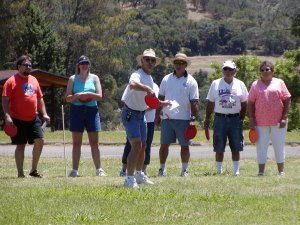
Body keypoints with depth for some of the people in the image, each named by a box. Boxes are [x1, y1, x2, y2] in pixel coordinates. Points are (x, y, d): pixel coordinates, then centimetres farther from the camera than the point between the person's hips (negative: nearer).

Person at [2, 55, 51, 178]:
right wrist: (7, 116, -19)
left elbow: (40, 98, 20)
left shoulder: (34, 80, 14)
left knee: (40, 141, -4)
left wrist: (44, 114, 12)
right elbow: (5, 100, -10)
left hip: (33, 118, 5)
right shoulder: (12, 81, -5)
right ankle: (20, 173, 8)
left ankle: (34, 170, 9)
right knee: (20, 145, 0)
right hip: (18, 120, -5)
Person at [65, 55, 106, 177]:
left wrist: (89, 94, -16)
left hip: (92, 111, 1)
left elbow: (99, 96, 1)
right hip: (77, 111, -1)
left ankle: (99, 169, 3)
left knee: (94, 142, 0)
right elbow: (68, 98, 2)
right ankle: (74, 170, 1)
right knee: (76, 143, 0)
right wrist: (77, 95, -17)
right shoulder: (73, 79, 7)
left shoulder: (94, 78, 9)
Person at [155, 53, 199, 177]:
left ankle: (184, 169, 11)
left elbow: (194, 102, -3)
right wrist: (157, 115, 7)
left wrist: (193, 119, -10)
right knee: (164, 144, 2)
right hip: (167, 118, 2)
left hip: (184, 119, -2)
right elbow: (160, 98, 12)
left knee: (184, 145, 2)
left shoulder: (191, 81, 0)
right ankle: (162, 168, 11)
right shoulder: (167, 79, 8)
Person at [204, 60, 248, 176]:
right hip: (220, 118, 0)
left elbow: (244, 104, 10)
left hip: (235, 119, 1)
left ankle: (236, 170, 8)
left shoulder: (240, 84, 7)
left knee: (236, 148, 2)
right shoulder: (215, 84, 6)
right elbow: (210, 103, 8)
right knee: (219, 148, 0)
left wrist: (241, 119, 2)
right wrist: (207, 119, 3)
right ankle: (219, 170, 6)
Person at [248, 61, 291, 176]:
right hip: (260, 123, 1)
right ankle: (261, 171, 6)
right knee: (261, 147, 2)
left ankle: (281, 171, 11)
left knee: (279, 147, 4)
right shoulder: (256, 85, 8)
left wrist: (284, 118, -6)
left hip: (278, 122, -1)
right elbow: (250, 103, 6)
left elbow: (287, 101, 3)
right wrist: (251, 120, -2)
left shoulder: (279, 83, 6)